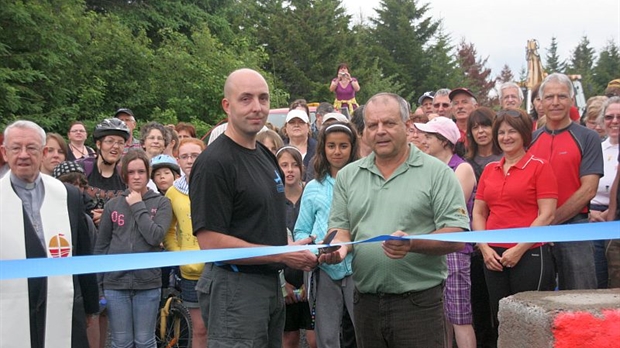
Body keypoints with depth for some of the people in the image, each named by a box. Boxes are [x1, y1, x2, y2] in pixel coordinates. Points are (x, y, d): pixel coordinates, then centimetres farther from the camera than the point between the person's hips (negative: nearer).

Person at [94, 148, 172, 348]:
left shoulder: (161, 202, 2)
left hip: (148, 283, -1)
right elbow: (101, 246, 9)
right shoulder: (112, 205, 7)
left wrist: (138, 207, -7)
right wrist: (98, 282, 7)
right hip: (115, 283, 2)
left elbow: (156, 237, -13)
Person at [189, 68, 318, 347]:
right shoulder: (214, 162, -16)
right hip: (234, 287, -8)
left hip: (271, 283, 9)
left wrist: (299, 251, 3)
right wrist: (284, 255, -17)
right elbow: (211, 242, -21)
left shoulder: (267, 156, 12)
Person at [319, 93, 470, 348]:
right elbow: (340, 228, 12)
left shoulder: (436, 172, -2)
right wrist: (339, 246, -10)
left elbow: (456, 236, -8)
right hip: (365, 302, 4)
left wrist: (413, 244, -23)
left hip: (419, 302, -4)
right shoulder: (347, 176, 12)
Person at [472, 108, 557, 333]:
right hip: (494, 258, 5)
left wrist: (519, 249, -13)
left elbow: (547, 215, -9)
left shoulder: (539, 167, -3)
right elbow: (478, 213, 14)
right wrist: (484, 247, -1)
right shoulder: (489, 170, 12)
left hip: (530, 255, -5)